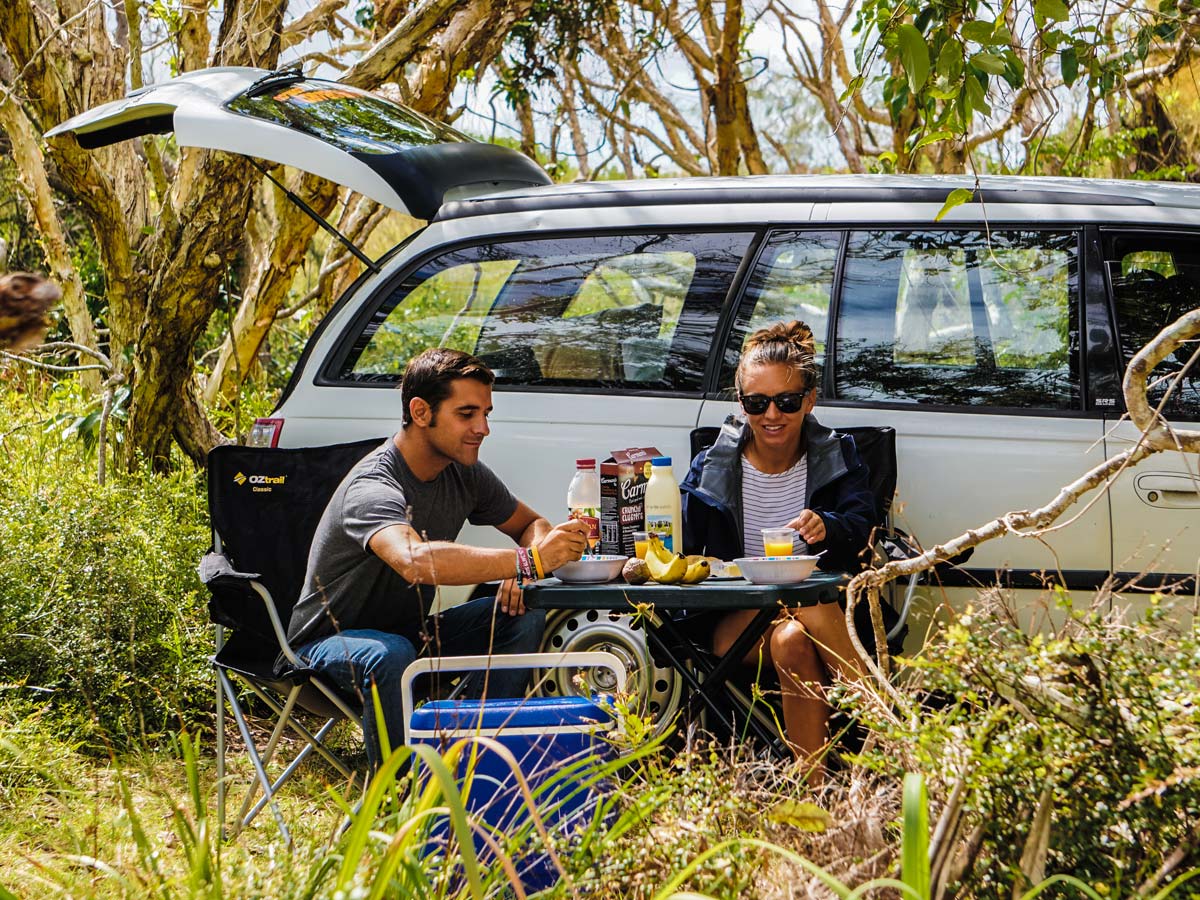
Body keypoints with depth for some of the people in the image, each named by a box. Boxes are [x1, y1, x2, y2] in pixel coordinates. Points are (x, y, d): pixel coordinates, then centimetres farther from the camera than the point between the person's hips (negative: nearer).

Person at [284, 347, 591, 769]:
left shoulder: (465, 475, -5)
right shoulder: (373, 487, -30)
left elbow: (531, 524, 10)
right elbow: (414, 561, -50)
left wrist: (518, 570, -16)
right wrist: (527, 561, -53)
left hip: (413, 630, 7)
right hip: (330, 638, -7)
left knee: (525, 618, -12)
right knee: (390, 655, -40)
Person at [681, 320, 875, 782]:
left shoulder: (838, 458, 4)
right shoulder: (712, 466, 5)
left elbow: (862, 524, -13)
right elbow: (678, 541, -3)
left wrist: (827, 527, -38)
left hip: (828, 614, 0)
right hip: (735, 621, 0)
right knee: (790, 640, -34)